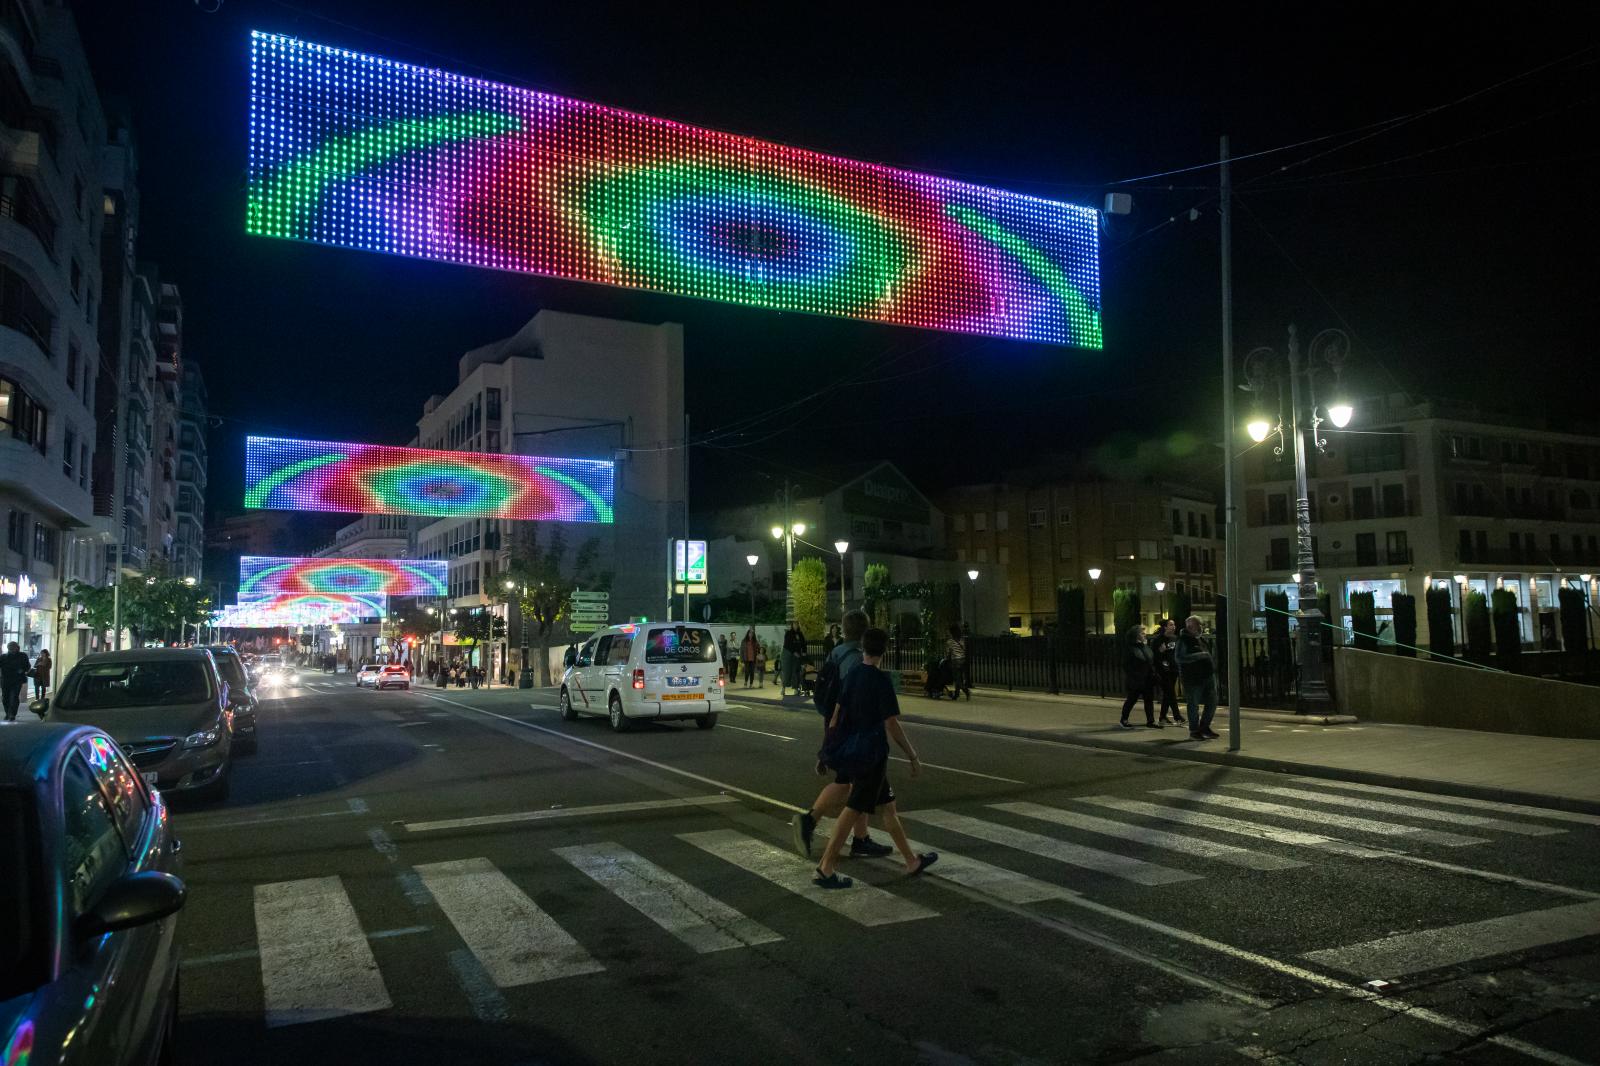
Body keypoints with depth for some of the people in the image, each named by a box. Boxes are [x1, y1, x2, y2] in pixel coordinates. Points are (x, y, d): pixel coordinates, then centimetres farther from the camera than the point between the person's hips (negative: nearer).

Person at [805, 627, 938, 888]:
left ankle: (912, 861, 25)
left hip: (849, 749, 8)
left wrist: (831, 749, 18)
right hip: (871, 753, -8)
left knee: (886, 805, 15)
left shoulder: (851, 675, 5)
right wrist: (913, 757, -9)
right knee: (855, 809, -3)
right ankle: (825, 869, -3)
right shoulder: (881, 681, -15)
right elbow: (892, 725, -17)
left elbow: (836, 716, 9)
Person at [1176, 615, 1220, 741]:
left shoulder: (1203, 638, 16)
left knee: (1212, 702, 10)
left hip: (1208, 675, 8)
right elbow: (1180, 658, -19)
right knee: (1194, 704, 0)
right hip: (1193, 677, -8)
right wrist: (1199, 656, -22)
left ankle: (1204, 727, 25)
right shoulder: (1183, 640, -9)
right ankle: (1194, 731, 11)